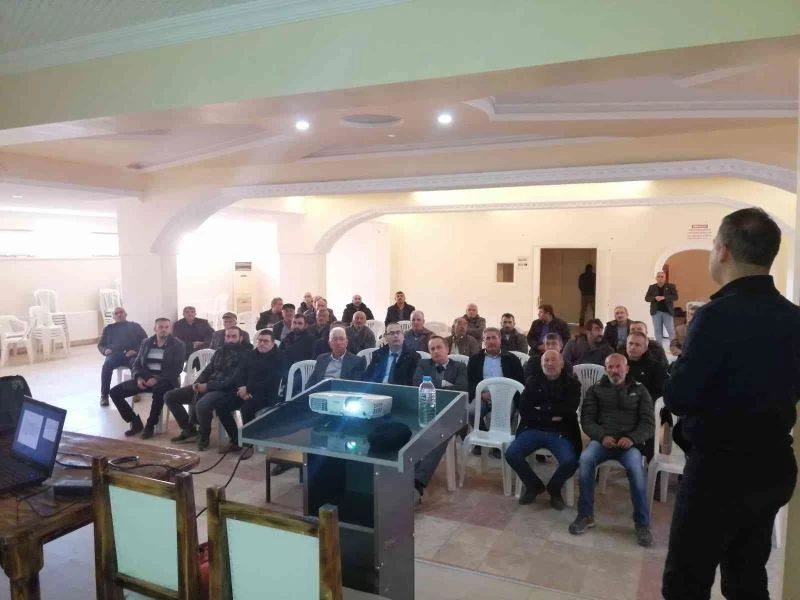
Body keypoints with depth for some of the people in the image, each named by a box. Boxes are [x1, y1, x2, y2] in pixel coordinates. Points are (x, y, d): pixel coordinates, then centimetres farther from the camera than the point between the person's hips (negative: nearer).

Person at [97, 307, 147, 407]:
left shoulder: (135, 326, 22)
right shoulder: (109, 328, 29)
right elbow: (100, 344, 23)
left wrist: (136, 350, -10)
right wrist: (105, 350, -2)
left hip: (131, 354, -2)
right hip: (114, 354, 2)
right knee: (107, 365, -34)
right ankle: (104, 395, -28)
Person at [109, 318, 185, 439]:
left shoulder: (178, 345, -4)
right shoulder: (146, 342, 11)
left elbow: (176, 369, -11)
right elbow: (136, 364, 11)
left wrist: (157, 379, -23)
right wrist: (138, 377, -11)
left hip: (165, 380, -5)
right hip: (144, 378, 6)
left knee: (159, 390, -41)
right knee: (114, 392, -8)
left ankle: (150, 425, -21)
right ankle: (135, 422, 4)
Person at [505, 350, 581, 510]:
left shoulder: (572, 383, 6)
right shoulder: (533, 382, 11)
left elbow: (569, 410, -10)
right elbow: (524, 410, -2)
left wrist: (542, 411, -6)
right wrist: (550, 416, -11)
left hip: (560, 432, -2)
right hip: (534, 429, 2)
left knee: (570, 461, -29)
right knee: (511, 454, -21)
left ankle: (554, 488, 7)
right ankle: (533, 485, 8)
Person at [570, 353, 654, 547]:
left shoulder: (639, 390, 13)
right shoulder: (596, 389, 13)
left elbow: (649, 423, 5)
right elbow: (587, 420, 6)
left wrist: (632, 438, -16)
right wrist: (602, 436, -15)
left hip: (630, 442, 0)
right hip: (602, 439, 1)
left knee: (636, 467, -34)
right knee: (585, 459, -32)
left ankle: (642, 523, -16)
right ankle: (585, 515, -16)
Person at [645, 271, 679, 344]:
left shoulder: (671, 286, 2)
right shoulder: (652, 287, 7)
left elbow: (675, 297, -8)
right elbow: (646, 298, 4)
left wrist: (664, 297, -21)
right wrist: (655, 298, -16)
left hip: (668, 312, -2)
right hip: (656, 312, 2)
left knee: (671, 331, 1)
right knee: (657, 331, 7)